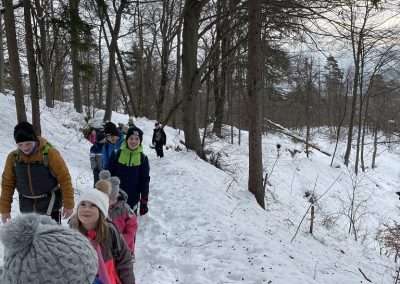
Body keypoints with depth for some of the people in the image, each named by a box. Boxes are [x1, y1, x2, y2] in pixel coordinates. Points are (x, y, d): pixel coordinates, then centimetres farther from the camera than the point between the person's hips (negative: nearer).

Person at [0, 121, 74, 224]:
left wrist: (68, 205, -10)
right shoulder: (13, 157, -5)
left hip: (49, 204, -4)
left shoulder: (50, 153, -17)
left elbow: (65, 179, -12)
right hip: (26, 207, 4)